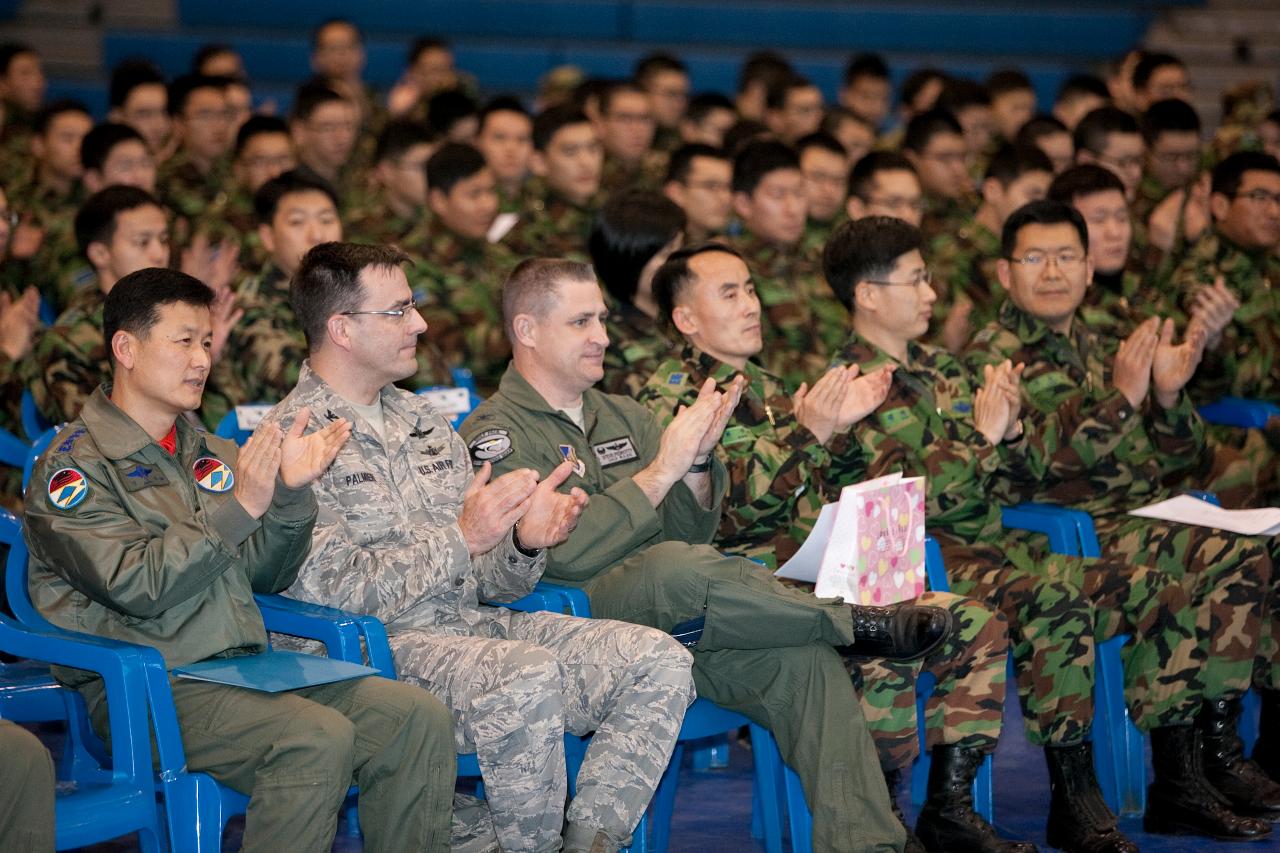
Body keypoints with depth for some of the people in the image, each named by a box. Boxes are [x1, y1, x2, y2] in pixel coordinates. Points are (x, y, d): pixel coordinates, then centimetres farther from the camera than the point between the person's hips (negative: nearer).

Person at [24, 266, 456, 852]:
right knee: (318, 738, -32)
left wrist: (291, 493, -1)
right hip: (144, 685, -7)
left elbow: (263, 578, 17)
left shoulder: (209, 455, 20)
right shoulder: (76, 464, -2)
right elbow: (135, 588, -15)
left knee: (417, 716, -14)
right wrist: (240, 507, -18)